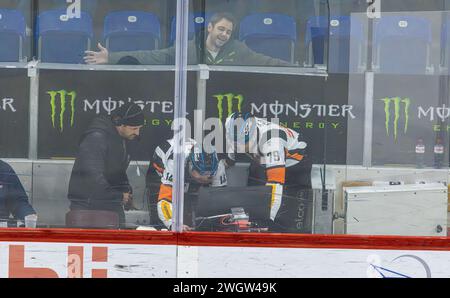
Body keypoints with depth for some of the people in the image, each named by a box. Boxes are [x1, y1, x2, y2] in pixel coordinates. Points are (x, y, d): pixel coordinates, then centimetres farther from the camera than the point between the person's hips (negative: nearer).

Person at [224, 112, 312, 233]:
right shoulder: (233, 125, -26)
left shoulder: (271, 141, -43)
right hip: (262, 161, 6)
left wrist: (268, 218, -51)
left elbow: (275, 183, -48)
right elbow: (225, 160, -7)